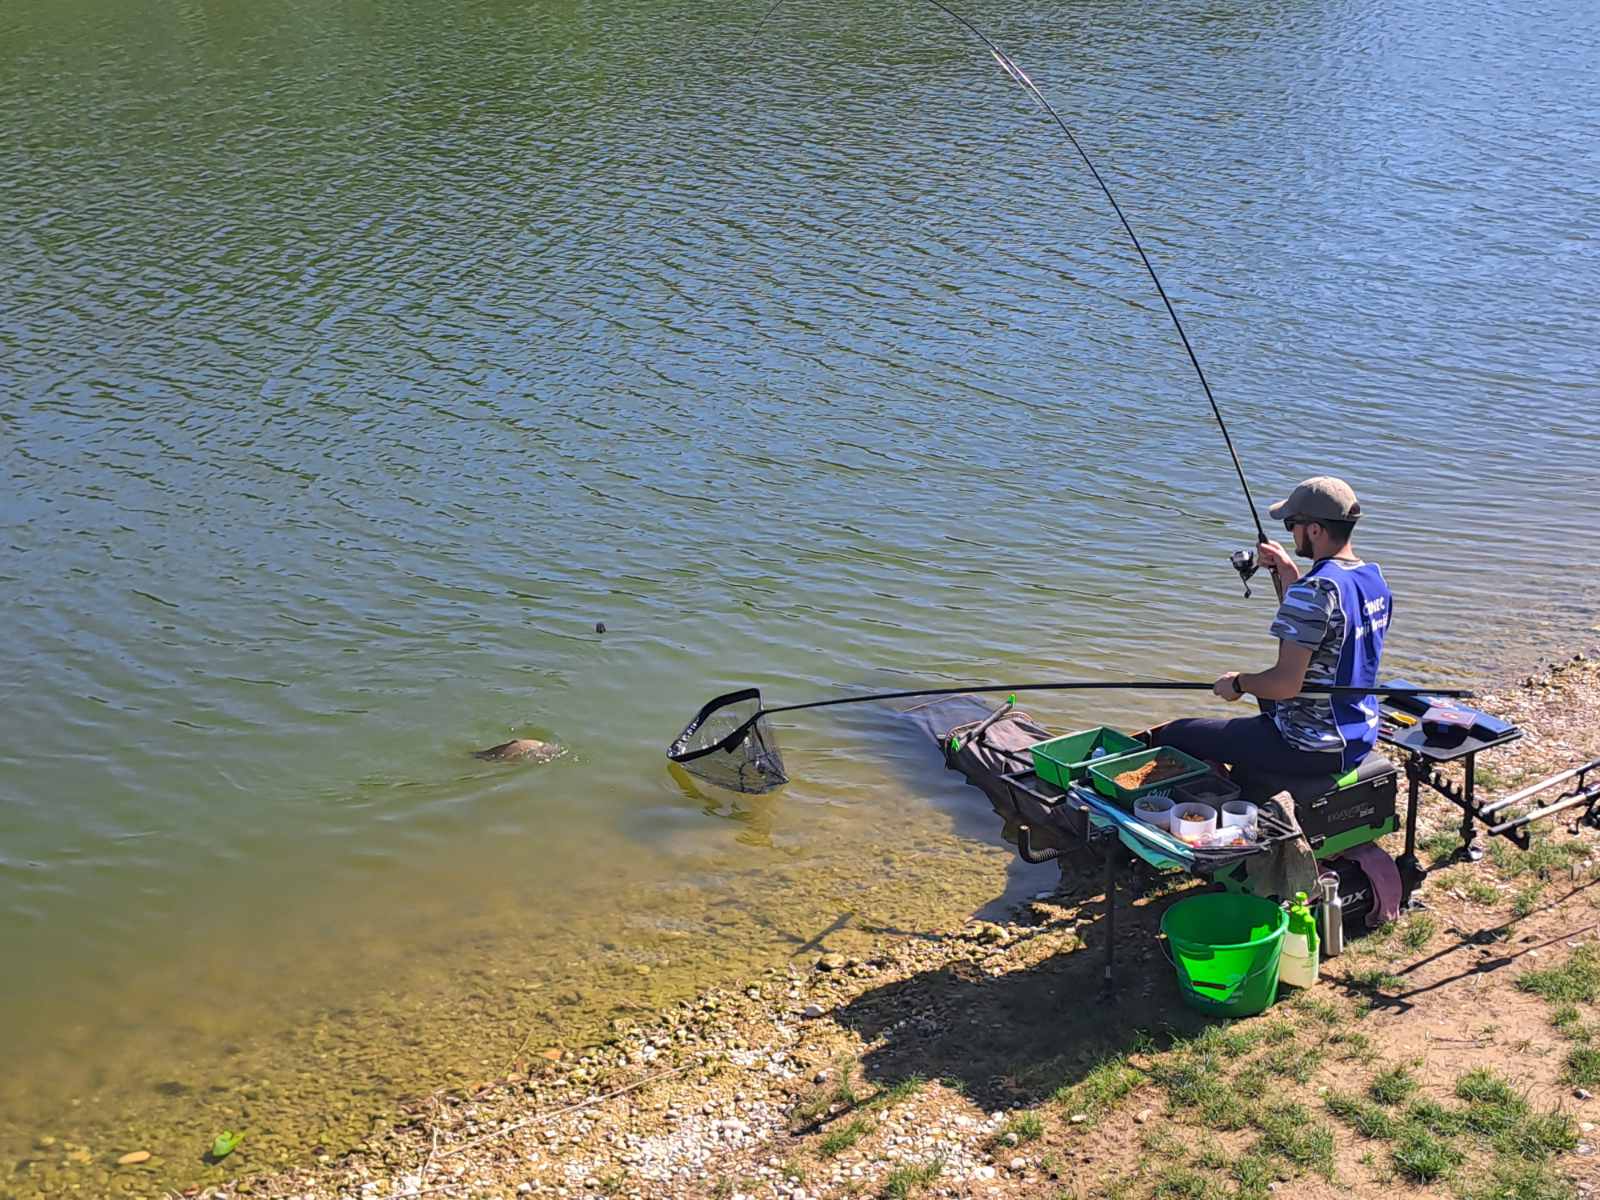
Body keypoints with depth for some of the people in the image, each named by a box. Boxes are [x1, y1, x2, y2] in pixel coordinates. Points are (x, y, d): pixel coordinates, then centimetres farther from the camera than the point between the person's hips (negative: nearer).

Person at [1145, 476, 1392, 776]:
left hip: (1315, 750, -10)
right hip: (1362, 739, 10)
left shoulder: (1315, 590, -25)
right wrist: (1287, 572, 14)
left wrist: (1239, 683, -9)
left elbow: (1286, 683, -28)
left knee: (1173, 737, -1)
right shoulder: (1374, 576, 4)